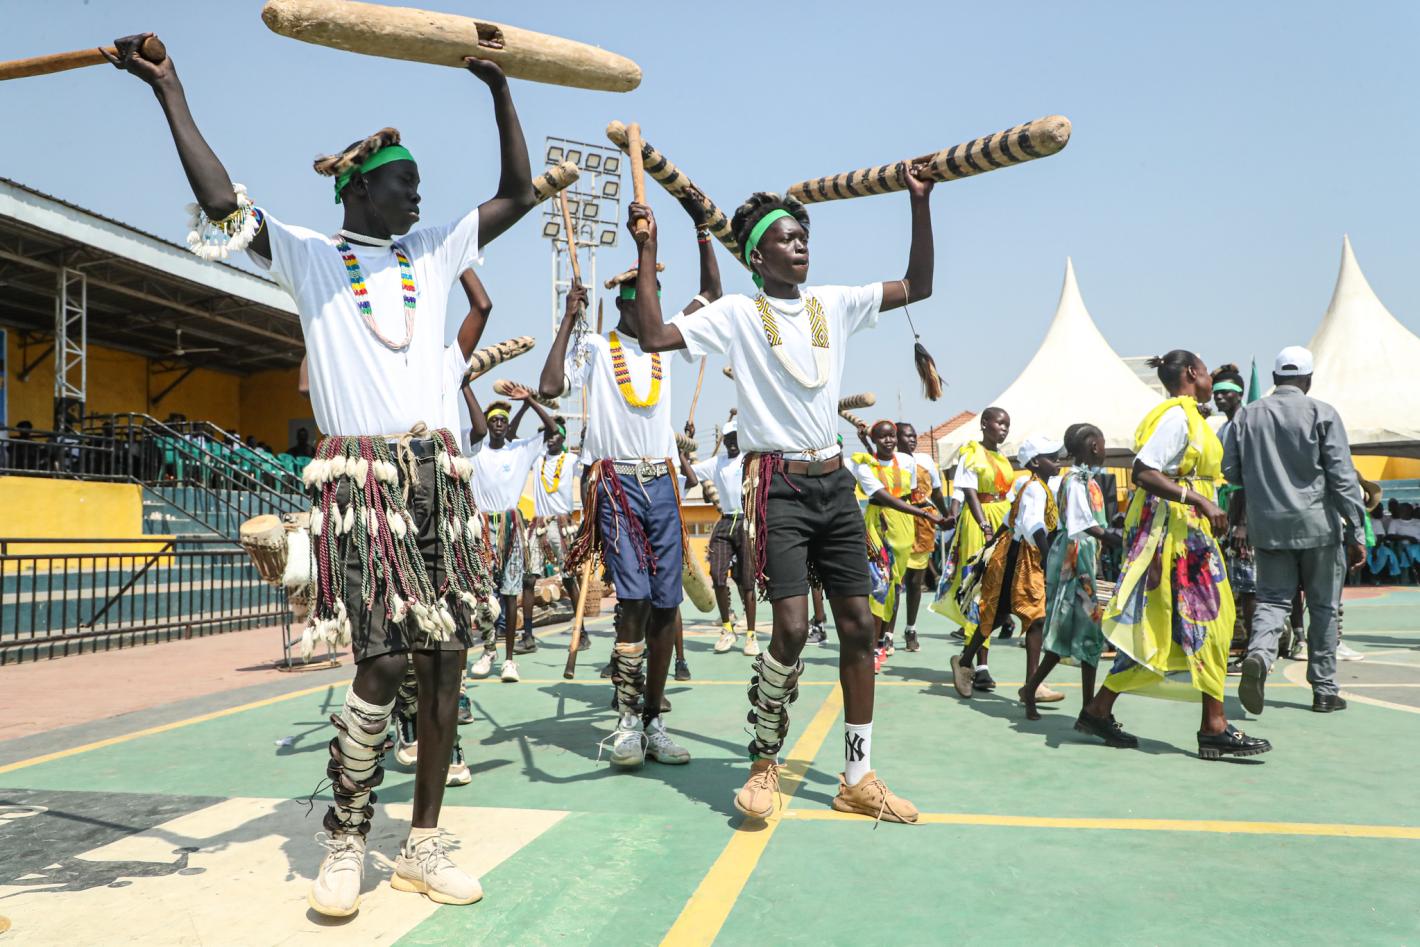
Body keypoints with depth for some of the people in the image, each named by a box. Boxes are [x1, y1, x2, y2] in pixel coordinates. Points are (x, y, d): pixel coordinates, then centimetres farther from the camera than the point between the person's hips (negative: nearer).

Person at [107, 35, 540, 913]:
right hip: (360, 475, -4)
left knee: (446, 658, 1)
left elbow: (518, 193, 20)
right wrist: (169, 89, -4)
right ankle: (346, 843, 8)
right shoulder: (306, 252, 8)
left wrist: (500, 90, 15)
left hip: (437, 471, 5)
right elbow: (222, 203, -7)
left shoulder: (435, 250, 20)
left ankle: (424, 843, 13)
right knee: (383, 662, -12)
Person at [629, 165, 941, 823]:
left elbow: (917, 287, 14)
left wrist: (920, 205, 7)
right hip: (778, 484, -5)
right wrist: (648, 252, -15)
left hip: (834, 480, 6)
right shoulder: (738, 314, -2)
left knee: (858, 623, 4)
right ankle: (764, 764, 8)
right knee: (791, 627, -15)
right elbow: (654, 337, -13)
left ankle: (858, 777, 15)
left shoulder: (834, 303, 12)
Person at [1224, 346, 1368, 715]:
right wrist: (1357, 532, -6)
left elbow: (1230, 471, 6)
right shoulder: (1322, 413, -6)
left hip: (1267, 527, 2)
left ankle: (1258, 654, -22)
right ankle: (1324, 690, 17)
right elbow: (1343, 477, -9)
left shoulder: (1247, 415, 3)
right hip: (1318, 525, -2)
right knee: (1323, 607, 10)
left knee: (1273, 599, 8)